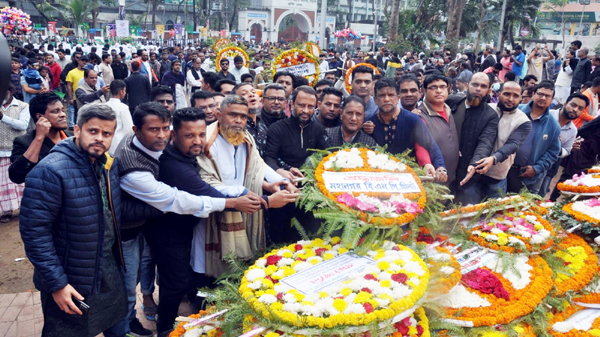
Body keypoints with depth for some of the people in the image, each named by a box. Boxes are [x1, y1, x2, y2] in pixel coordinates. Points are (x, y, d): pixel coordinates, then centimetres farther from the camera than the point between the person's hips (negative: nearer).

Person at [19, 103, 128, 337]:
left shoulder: (109, 165, 0)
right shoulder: (50, 171, -23)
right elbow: (34, 231, -23)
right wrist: (56, 283, -21)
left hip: (110, 270, 6)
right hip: (69, 281, -6)